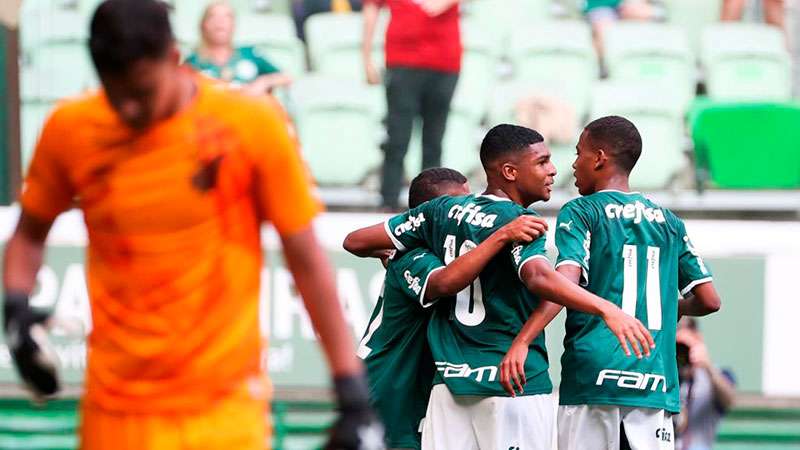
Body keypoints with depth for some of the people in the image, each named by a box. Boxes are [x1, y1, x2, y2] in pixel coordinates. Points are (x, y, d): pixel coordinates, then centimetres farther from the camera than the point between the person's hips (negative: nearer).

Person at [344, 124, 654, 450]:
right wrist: (606, 309, -39)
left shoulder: (443, 209, 10)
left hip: (449, 377, 6)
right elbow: (537, 276, -30)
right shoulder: (517, 220, -10)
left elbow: (357, 241, 14)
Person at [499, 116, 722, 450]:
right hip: (656, 385, 4)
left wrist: (521, 341, -23)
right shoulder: (668, 222, 15)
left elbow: (566, 282, -15)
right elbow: (709, 300, 14)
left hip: (593, 376, -4)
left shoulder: (581, 212, 2)